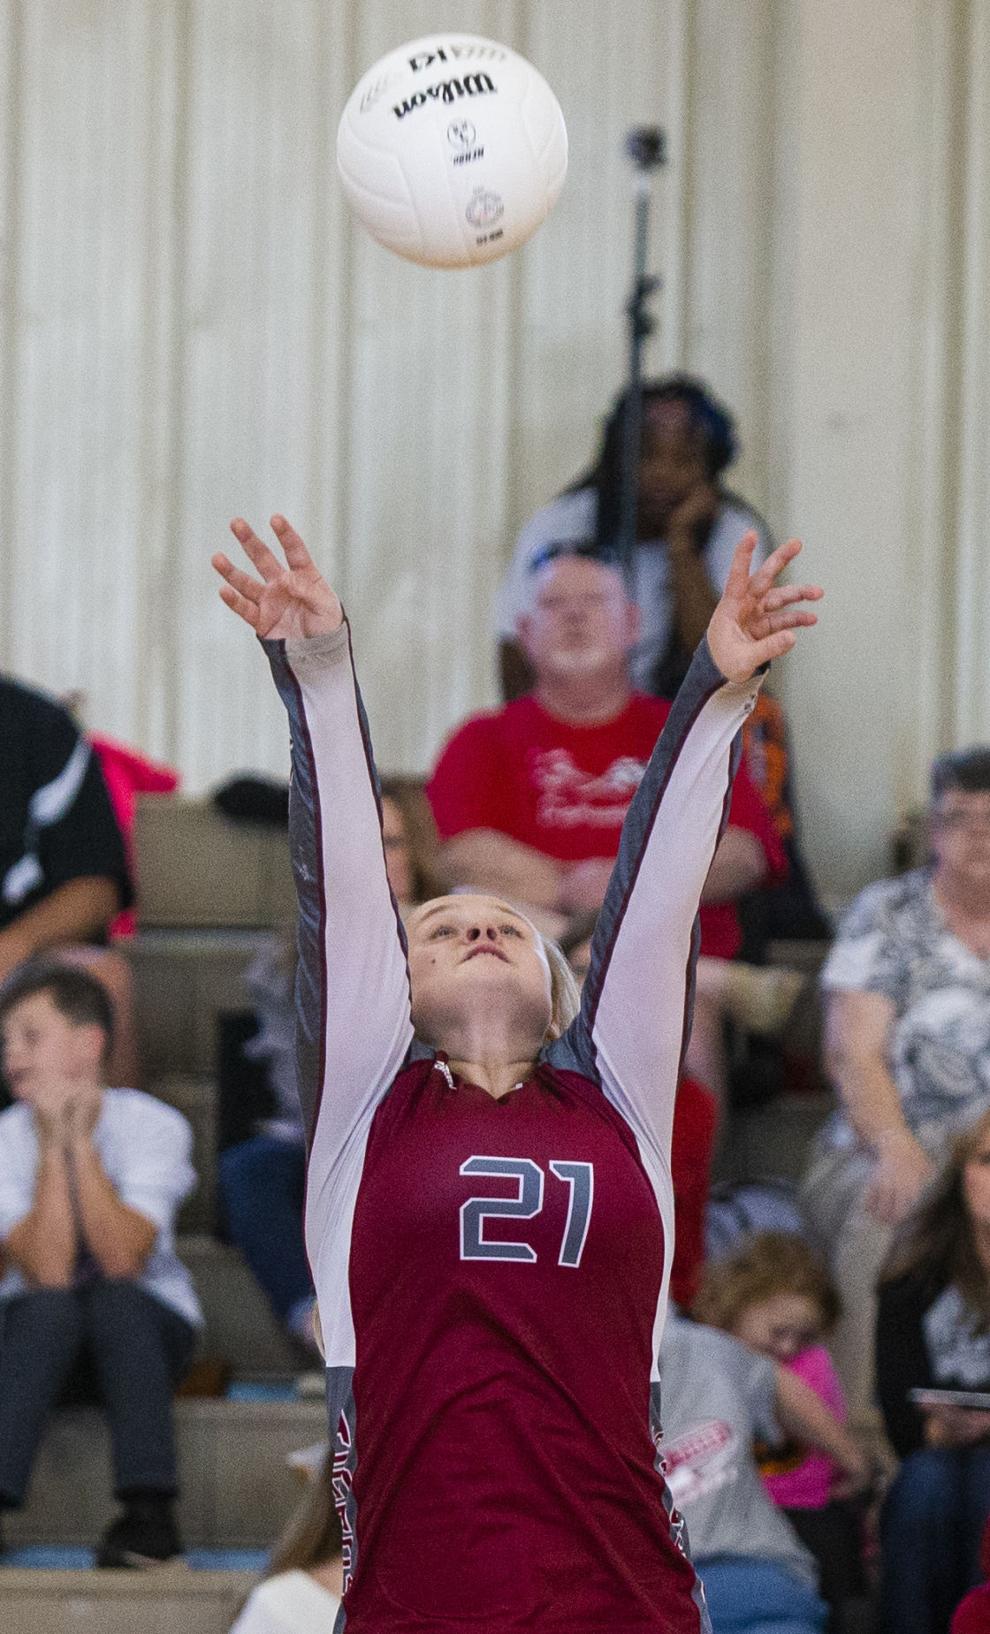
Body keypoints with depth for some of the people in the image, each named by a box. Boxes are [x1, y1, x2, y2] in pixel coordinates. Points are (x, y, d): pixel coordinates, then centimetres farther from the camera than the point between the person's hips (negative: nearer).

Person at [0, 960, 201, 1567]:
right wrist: (52, 1147, -23)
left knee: (115, 1299, -34)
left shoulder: (153, 1125, -12)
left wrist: (81, 1143, -24)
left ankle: (149, 1509, -38)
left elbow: (122, 1258, -25)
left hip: (149, 1324, -1)